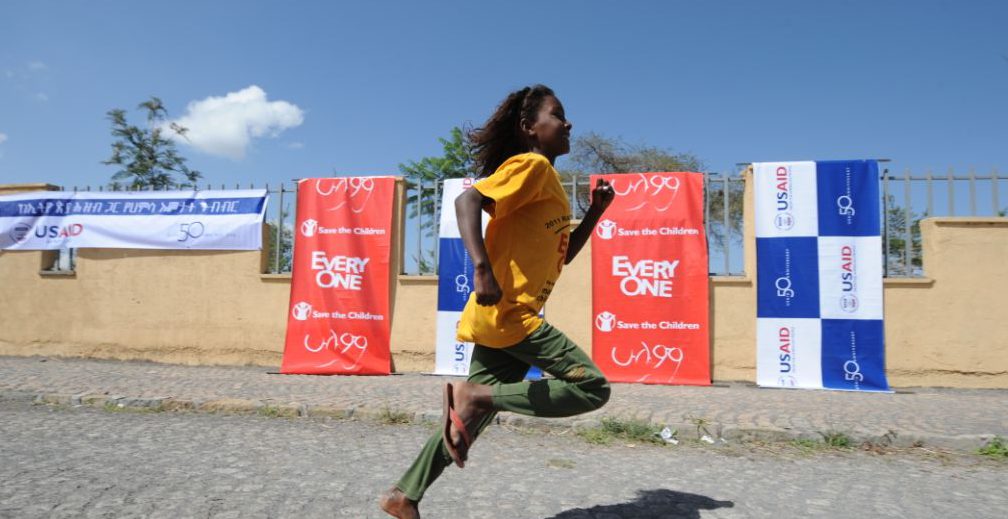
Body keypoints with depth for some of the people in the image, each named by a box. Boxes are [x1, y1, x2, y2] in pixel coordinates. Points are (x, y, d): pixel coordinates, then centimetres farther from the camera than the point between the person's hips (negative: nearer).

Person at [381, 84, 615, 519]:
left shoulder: (548, 180, 22)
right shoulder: (531, 165, -8)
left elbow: (561, 254, 28)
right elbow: (467, 201, -21)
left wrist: (595, 211, 18)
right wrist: (483, 268, -32)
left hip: (501, 319, 10)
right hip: (507, 315, -10)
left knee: (474, 414, 12)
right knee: (592, 388, -8)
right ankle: (475, 395, -11)